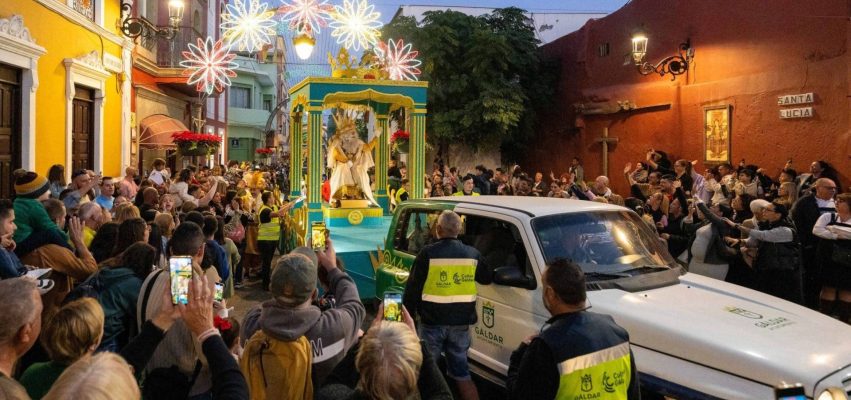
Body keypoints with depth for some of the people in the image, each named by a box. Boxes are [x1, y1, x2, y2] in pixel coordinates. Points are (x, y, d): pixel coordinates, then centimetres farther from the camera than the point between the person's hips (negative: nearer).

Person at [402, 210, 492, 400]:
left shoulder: (428, 253, -9)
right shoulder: (472, 254, 2)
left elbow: (412, 288, -6)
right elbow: (486, 279, 18)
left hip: (433, 321, -3)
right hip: (461, 322, 3)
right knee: (461, 372, 16)